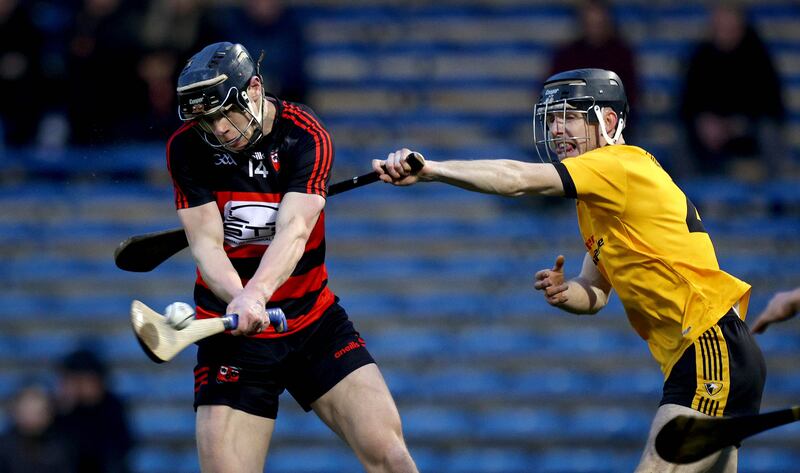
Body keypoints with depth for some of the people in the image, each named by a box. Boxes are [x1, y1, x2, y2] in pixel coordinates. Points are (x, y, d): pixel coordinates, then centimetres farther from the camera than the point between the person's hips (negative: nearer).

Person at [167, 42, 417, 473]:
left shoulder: (306, 135, -12)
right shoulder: (186, 148, -8)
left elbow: (294, 230, -26)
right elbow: (205, 243, -15)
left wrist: (257, 293, -45)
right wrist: (238, 297, -37)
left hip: (317, 322, 0)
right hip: (234, 338, 0)